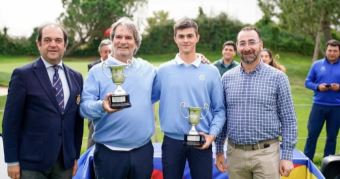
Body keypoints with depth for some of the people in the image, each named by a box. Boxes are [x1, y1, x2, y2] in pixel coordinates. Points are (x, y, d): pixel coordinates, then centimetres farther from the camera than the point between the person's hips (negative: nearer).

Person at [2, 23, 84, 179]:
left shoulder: (76, 77, 9)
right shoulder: (23, 75, -5)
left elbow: (78, 120, 11)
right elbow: (11, 120, -6)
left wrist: (76, 156, 10)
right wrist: (12, 160, -8)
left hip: (65, 161, 4)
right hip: (32, 162, -4)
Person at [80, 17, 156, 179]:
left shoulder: (148, 69, 10)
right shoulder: (97, 71, 0)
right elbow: (84, 106, -6)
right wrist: (102, 106, -28)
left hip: (143, 150, 3)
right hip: (109, 152, -3)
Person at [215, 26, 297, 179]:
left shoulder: (277, 77, -3)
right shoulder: (227, 78, 5)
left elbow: (288, 119, -2)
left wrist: (287, 156, -6)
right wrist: (219, 151, 9)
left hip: (266, 153, -2)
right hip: (234, 154, 3)